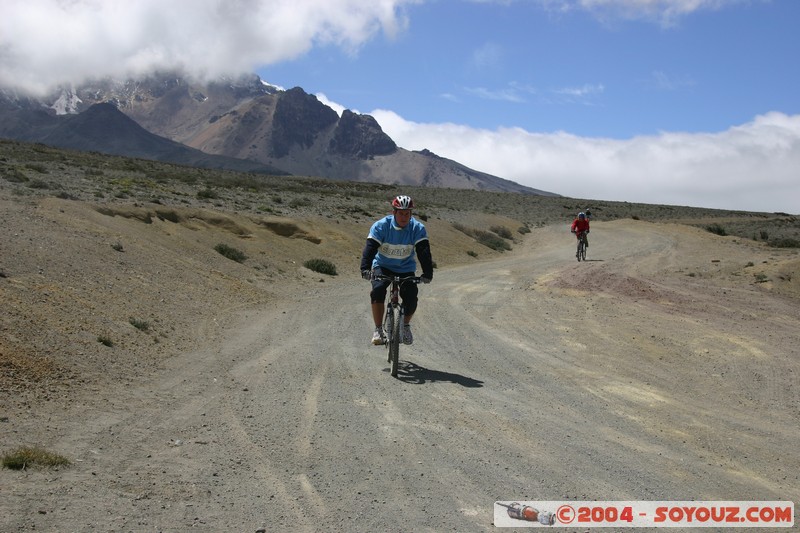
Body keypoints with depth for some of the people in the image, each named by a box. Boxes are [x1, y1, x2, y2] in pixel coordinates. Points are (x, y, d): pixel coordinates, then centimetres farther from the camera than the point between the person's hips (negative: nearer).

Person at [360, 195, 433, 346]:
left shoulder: (418, 228, -17)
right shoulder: (381, 226, -19)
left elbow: (424, 251, -25)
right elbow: (370, 247, -27)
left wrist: (428, 273, -38)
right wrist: (365, 268, -43)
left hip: (406, 268, 1)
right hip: (383, 266, -1)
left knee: (411, 297, -19)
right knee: (378, 290, -28)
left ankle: (406, 325, 11)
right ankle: (378, 330, -15)